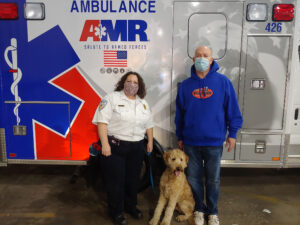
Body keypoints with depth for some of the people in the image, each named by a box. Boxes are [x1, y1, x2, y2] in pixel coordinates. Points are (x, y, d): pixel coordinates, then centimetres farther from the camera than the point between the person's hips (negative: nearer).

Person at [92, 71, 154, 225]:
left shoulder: (143, 103, 12)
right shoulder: (112, 98, -7)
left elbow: (149, 124, 19)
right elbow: (102, 122, -14)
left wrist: (150, 142, 16)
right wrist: (105, 144, -20)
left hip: (136, 148, 5)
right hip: (114, 146, -5)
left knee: (133, 179, 16)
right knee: (115, 181, 5)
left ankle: (130, 206, 37)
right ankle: (116, 212, 23)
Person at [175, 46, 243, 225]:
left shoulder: (223, 82, -3)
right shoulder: (186, 85, 3)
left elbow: (233, 110, 0)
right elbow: (180, 114, 8)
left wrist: (232, 133, -1)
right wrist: (180, 137, 10)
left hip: (214, 142, -1)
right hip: (191, 142, 2)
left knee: (213, 180, 13)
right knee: (194, 179, 12)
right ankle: (199, 210, 34)